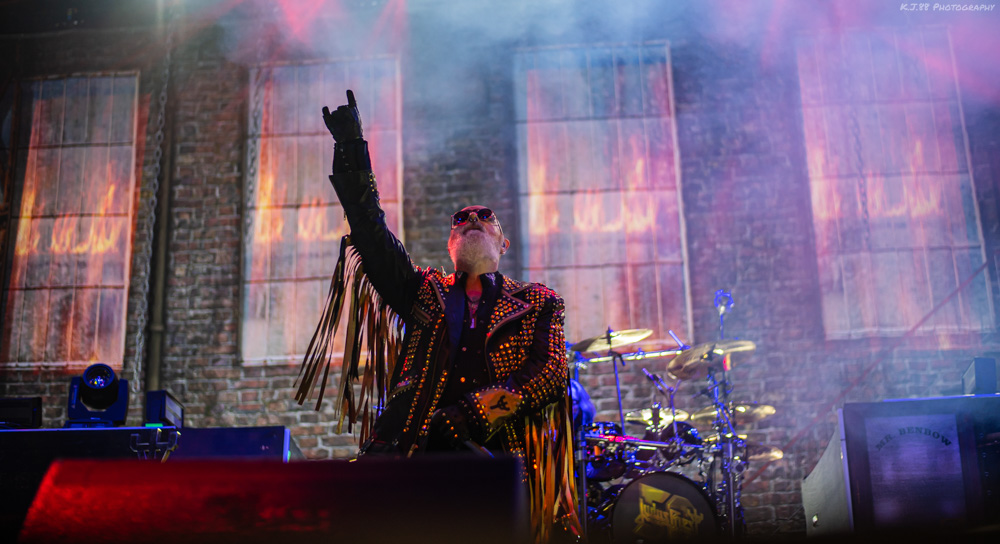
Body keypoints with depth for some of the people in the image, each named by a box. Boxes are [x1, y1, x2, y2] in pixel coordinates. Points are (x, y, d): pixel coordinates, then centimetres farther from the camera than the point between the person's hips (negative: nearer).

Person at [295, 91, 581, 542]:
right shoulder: (426, 293, 25)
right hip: (414, 446, 2)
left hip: (493, 450, -1)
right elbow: (372, 234, 13)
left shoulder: (538, 304, 20)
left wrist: (462, 418, -8)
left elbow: (550, 374, 4)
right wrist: (352, 152, 3)